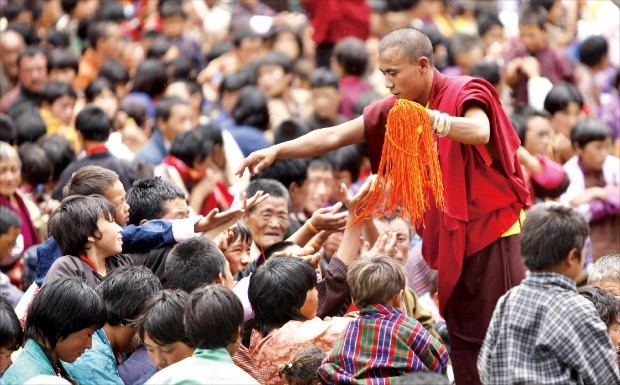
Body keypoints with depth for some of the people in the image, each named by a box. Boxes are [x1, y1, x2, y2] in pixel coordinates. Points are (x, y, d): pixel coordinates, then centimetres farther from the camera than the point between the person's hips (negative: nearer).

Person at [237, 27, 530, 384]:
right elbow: (335, 136, 6)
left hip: (494, 231, -7)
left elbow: (479, 132, -34)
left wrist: (428, 118, -50)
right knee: (462, 341, 8)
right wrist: (276, 151, -4)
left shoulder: (465, 93, -13)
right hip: (451, 238, 7)